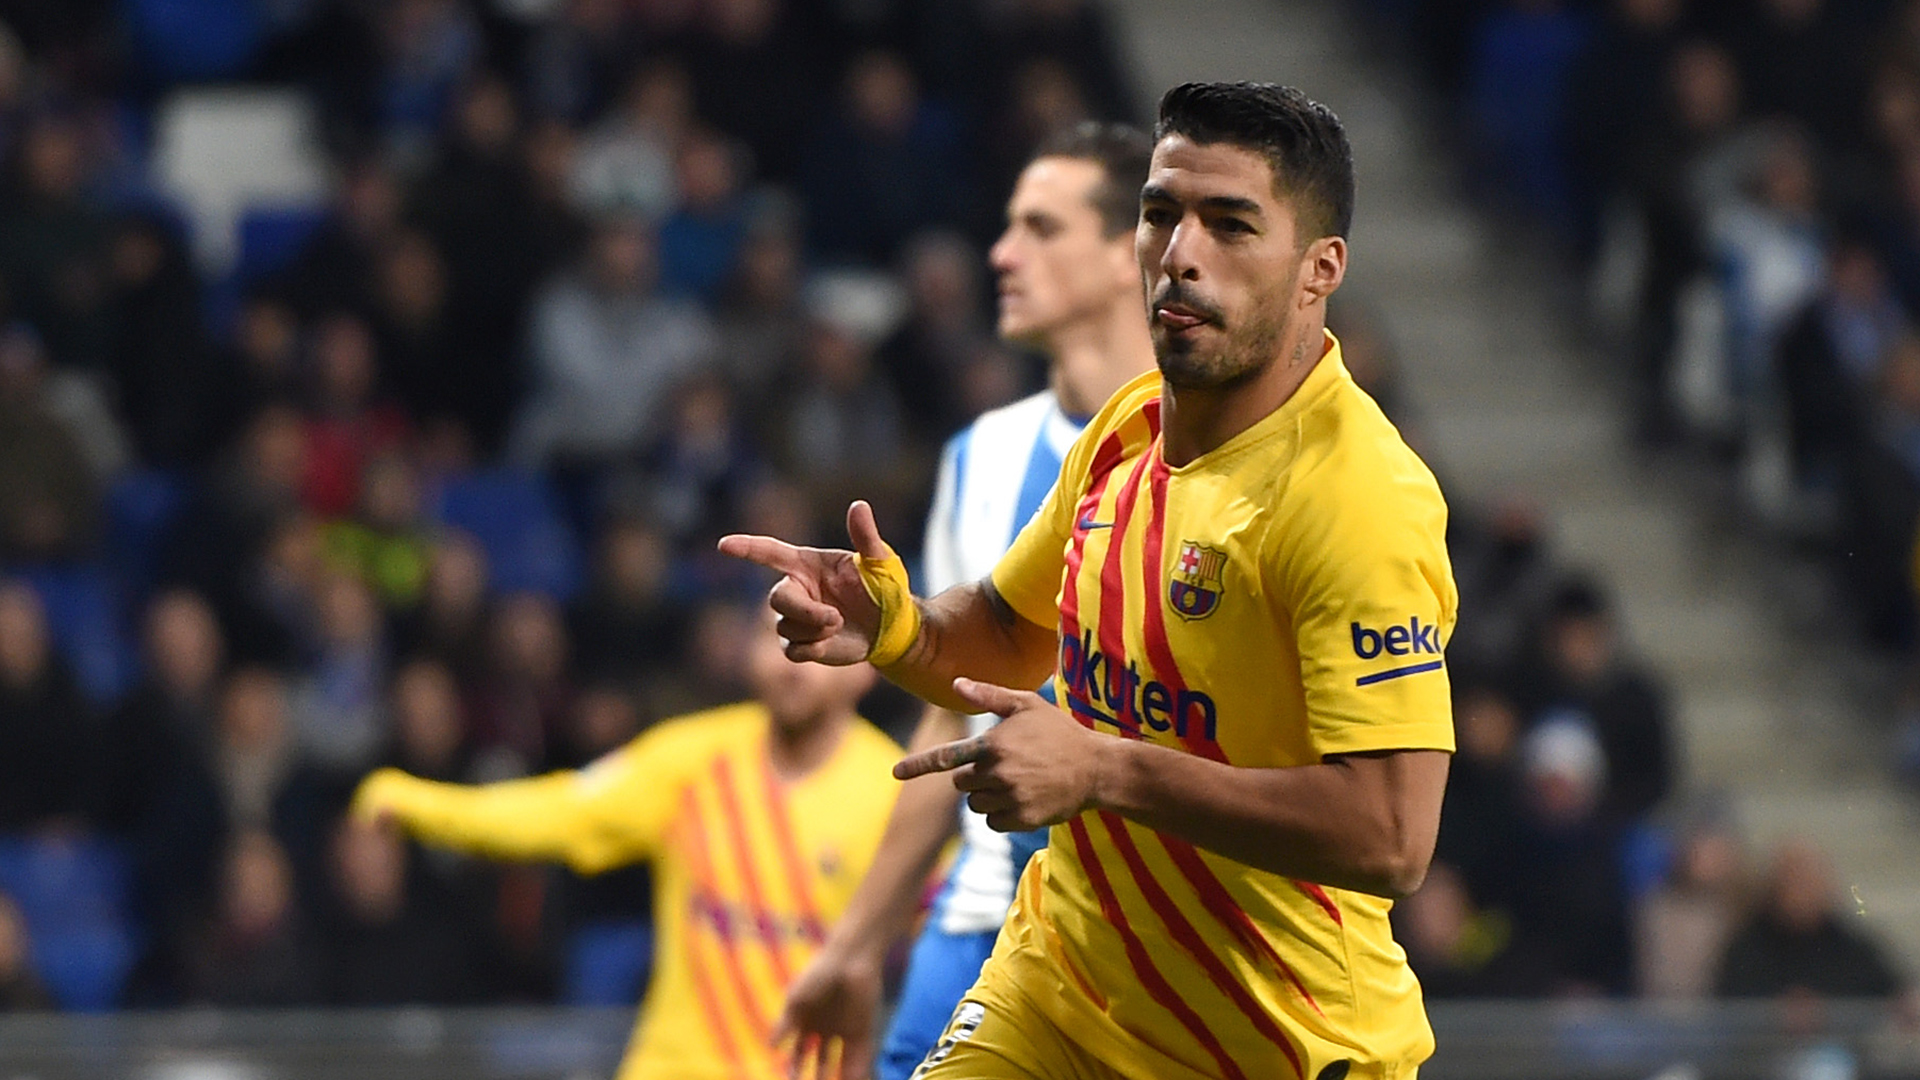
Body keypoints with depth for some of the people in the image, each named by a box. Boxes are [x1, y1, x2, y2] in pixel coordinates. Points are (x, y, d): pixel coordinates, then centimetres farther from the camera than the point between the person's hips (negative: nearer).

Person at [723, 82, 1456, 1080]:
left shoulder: (1357, 500, -24)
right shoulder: (1130, 423, 1)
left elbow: (1390, 839, -31)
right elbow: (1012, 631, 19)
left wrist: (1105, 771, -31)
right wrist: (894, 628, -4)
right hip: (1054, 987, 6)